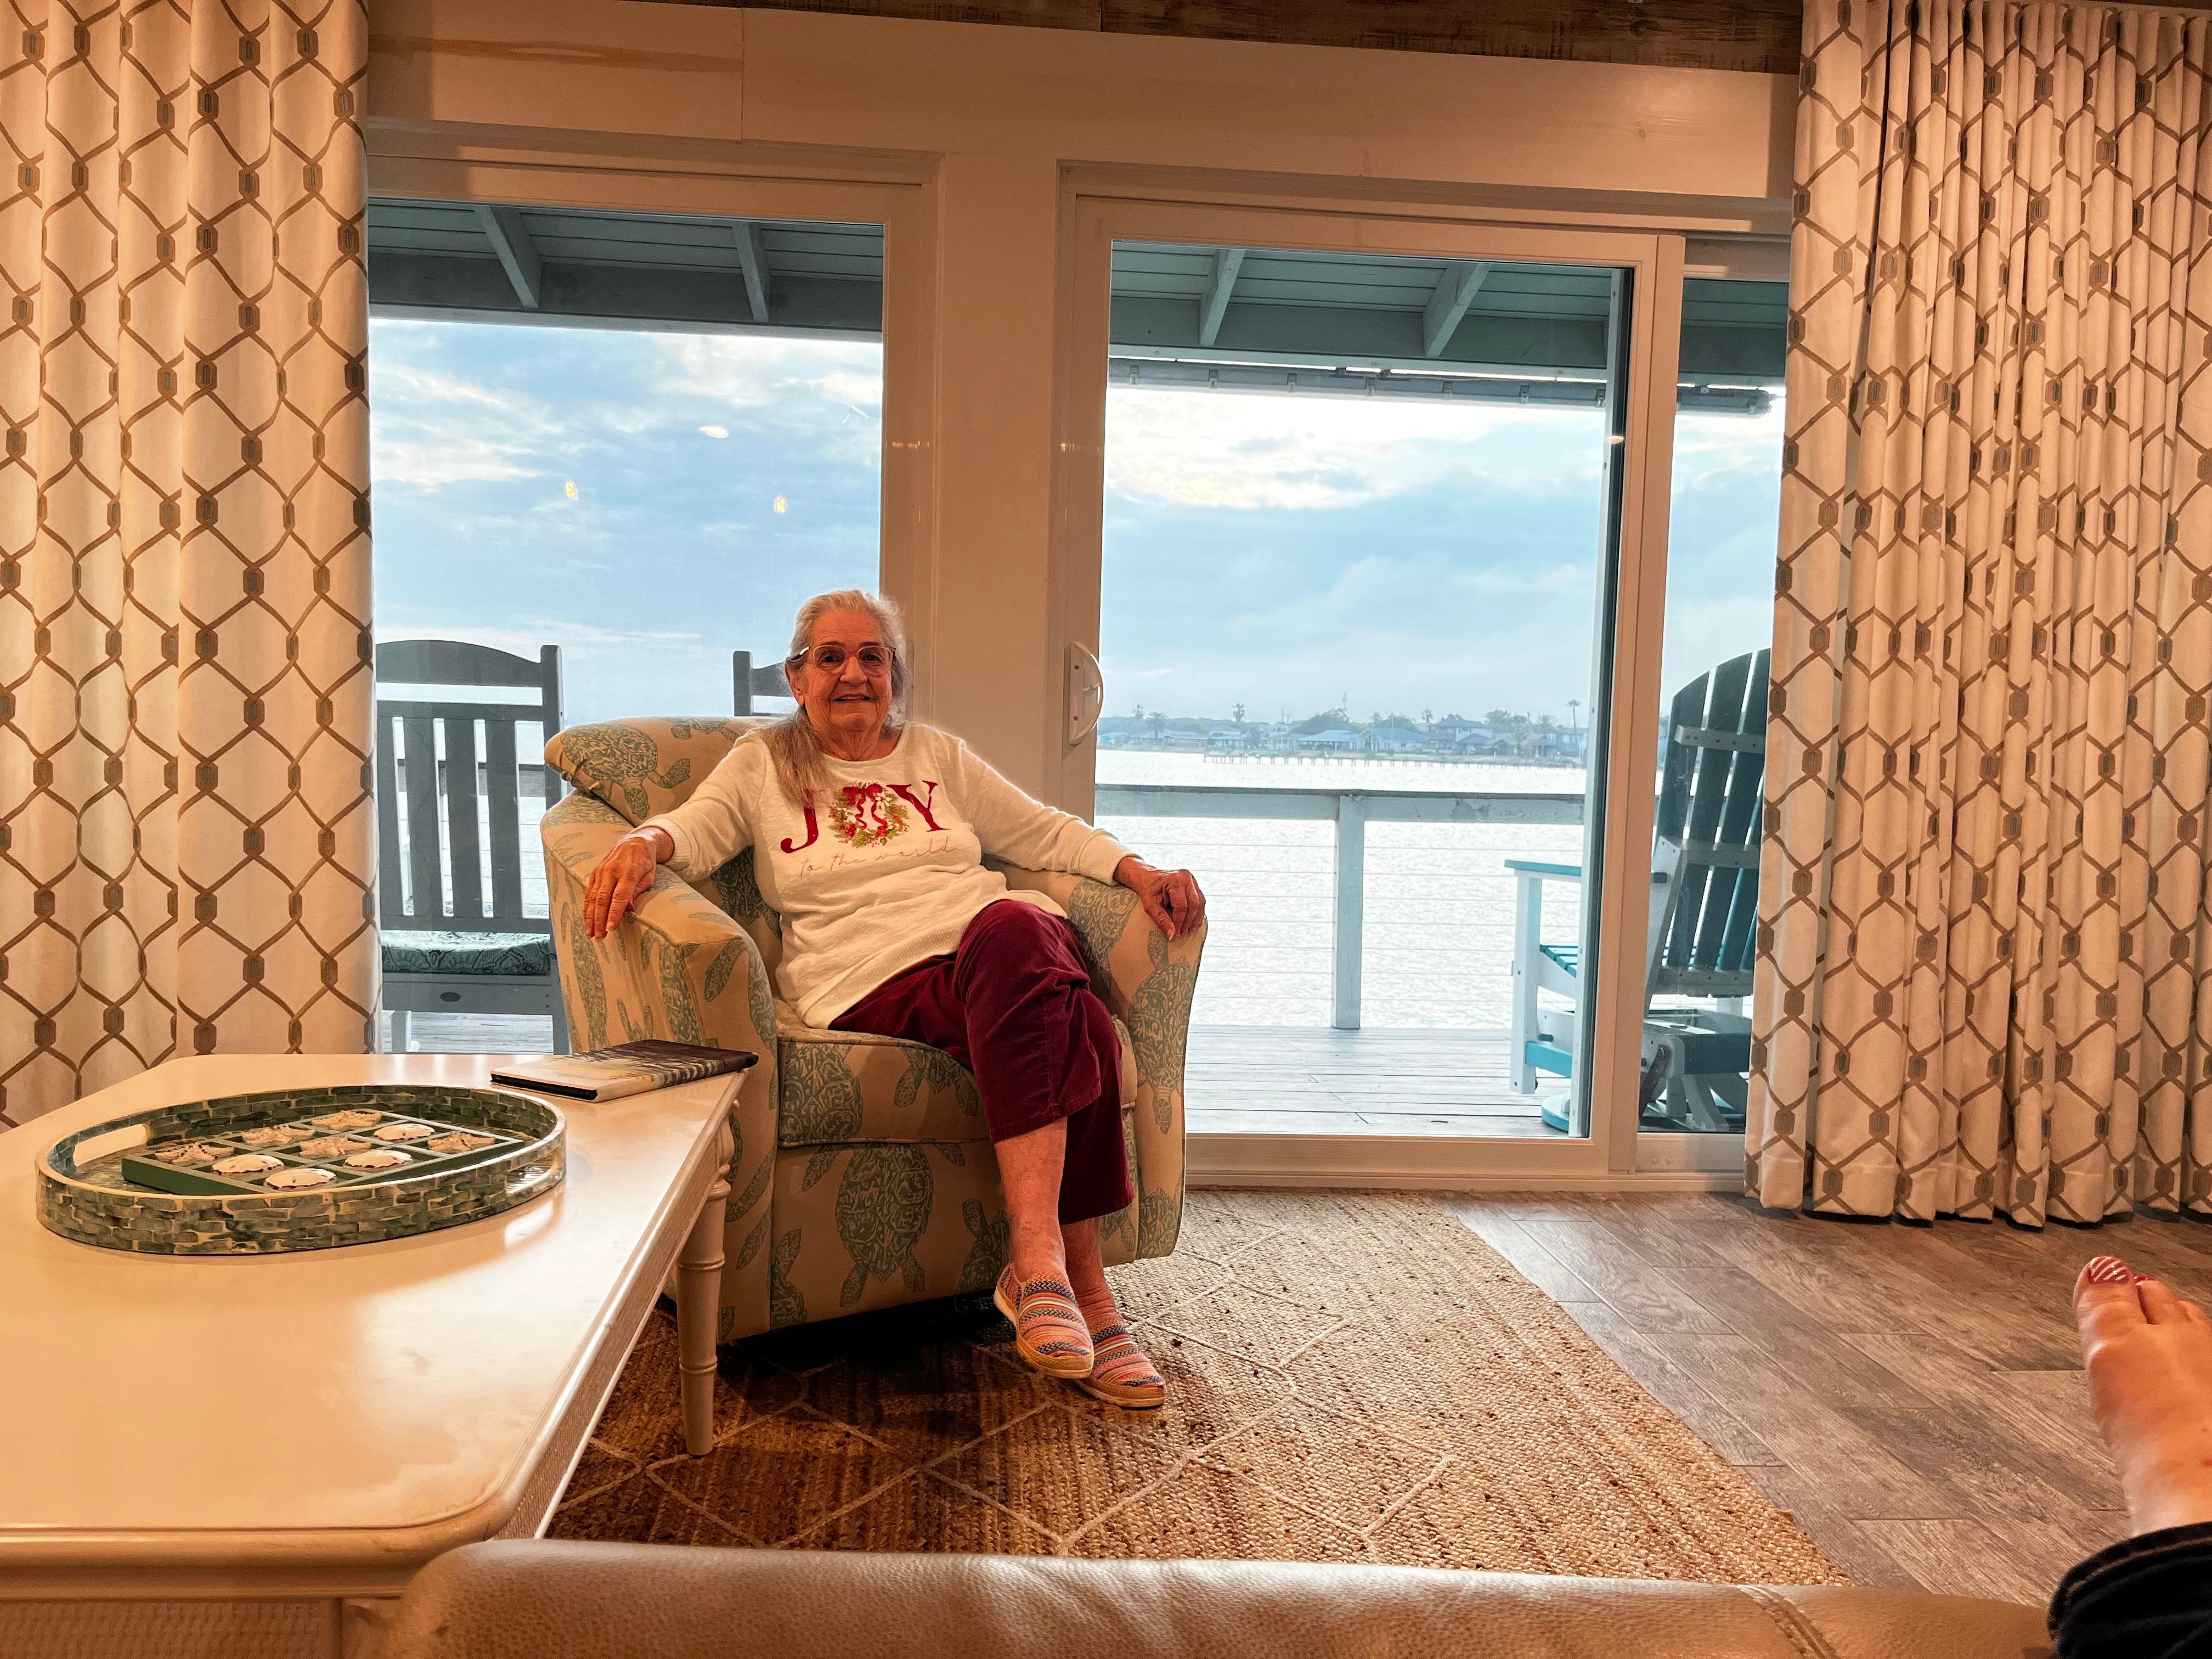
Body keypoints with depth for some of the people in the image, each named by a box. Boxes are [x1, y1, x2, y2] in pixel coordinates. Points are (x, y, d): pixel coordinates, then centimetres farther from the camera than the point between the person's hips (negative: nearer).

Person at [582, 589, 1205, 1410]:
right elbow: (694, 831, 3)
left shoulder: (939, 755, 27)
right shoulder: (762, 765, 21)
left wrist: (1137, 869, 9)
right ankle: (1082, 1293, -36)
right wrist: (644, 842, -21)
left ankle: (1038, 1264, -38)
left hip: (1006, 956, 3)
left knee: (1015, 926, -38)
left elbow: (1046, 832, 26)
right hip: (875, 981, -3)